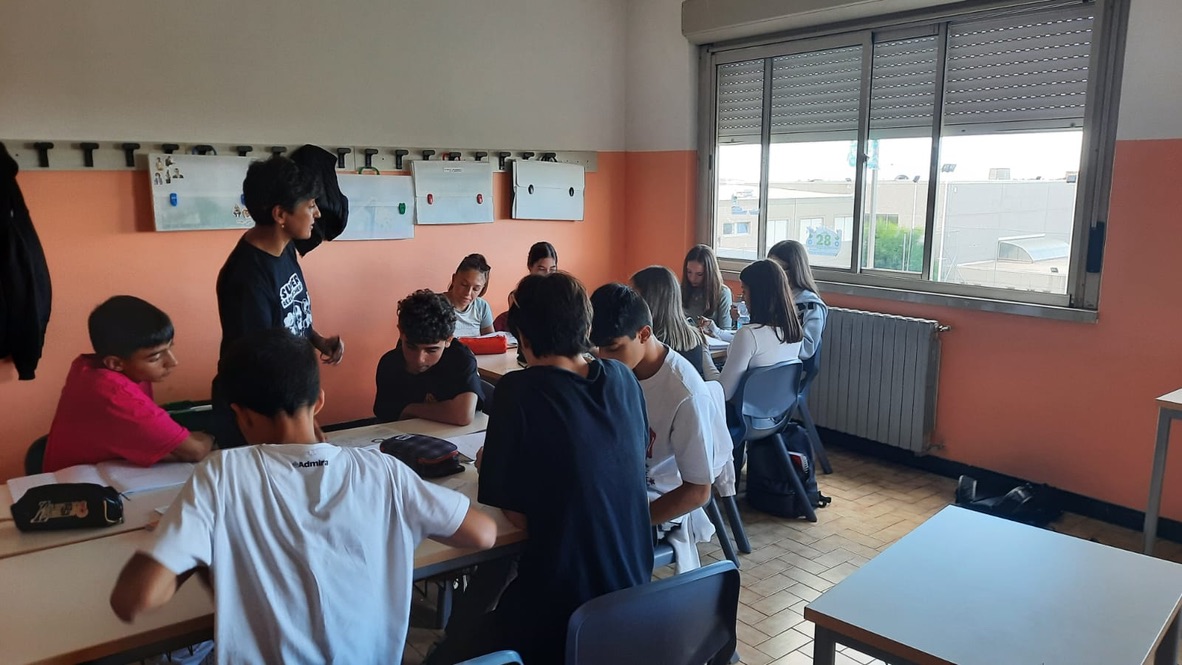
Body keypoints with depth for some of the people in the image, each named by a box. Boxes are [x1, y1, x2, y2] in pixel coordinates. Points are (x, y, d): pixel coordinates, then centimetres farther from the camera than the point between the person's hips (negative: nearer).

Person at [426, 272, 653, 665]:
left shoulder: (520, 390, -17)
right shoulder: (623, 379, -1)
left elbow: (518, 515, -11)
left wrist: (489, 466, 7)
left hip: (561, 608, -6)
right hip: (634, 594, 7)